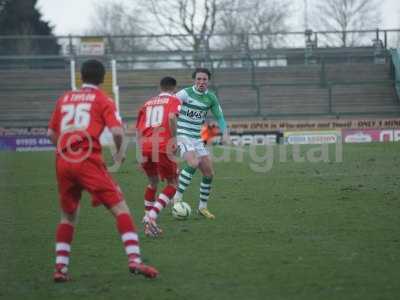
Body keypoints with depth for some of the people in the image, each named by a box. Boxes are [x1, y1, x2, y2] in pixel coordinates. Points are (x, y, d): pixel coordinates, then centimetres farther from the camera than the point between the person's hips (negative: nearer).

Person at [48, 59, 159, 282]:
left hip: (63, 162, 5)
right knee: (120, 208, -3)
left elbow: (52, 134, 19)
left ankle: (60, 268, 13)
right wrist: (119, 152, 9)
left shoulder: (65, 99, 18)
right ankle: (134, 260, -16)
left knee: (68, 216, 20)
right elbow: (117, 131, -8)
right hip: (89, 161, -5)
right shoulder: (103, 100, 5)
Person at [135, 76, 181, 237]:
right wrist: (174, 139, -8)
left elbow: (138, 129, 19)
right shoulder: (174, 101, 8)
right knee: (172, 184, 8)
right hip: (163, 147, -5)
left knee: (153, 183, 25)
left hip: (145, 147, 5)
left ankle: (147, 220, 21)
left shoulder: (147, 103, 23)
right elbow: (171, 117, -14)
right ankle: (151, 217, -11)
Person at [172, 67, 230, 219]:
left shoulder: (211, 97, 5)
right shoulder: (185, 93, -10)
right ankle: (177, 198, -25)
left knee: (209, 173, 4)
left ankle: (202, 207, 19)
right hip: (182, 136, -6)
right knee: (193, 163, -31)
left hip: (197, 138, 6)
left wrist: (225, 133, -2)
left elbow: (219, 117, 14)